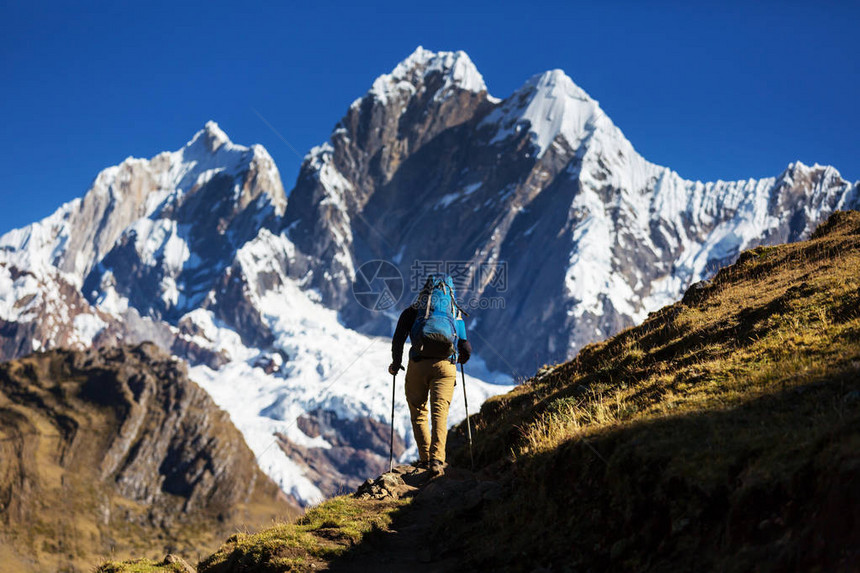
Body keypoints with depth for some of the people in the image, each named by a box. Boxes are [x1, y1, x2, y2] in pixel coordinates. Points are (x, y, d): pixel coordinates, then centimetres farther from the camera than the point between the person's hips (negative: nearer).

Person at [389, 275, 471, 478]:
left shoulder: (412, 311, 10)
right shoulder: (456, 313, 15)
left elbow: (398, 339, 1)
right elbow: (466, 348, 12)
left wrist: (396, 364, 16)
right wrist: (460, 360, 34)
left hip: (418, 365, -1)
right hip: (446, 365, 1)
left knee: (418, 411, 12)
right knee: (440, 413, -2)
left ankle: (425, 458, 10)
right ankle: (437, 460, -16)